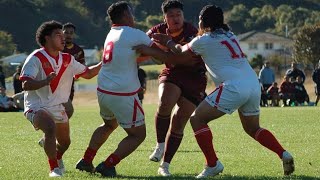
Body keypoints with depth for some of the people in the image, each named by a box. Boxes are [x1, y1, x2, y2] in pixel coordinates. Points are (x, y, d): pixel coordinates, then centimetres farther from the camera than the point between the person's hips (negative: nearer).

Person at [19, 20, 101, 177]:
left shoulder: (67, 60, 5)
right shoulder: (36, 58, -16)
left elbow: (88, 73, 15)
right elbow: (26, 85, -24)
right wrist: (46, 81, -41)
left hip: (58, 108, 7)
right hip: (37, 106, -7)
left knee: (65, 142, 17)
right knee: (51, 128, -35)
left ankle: (57, 158, 54)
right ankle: (54, 169, -24)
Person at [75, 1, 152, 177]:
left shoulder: (111, 35, 13)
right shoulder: (134, 34, -11)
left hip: (103, 91, 8)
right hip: (123, 95, -8)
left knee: (109, 125, 33)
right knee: (138, 135, 7)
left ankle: (86, 160, 29)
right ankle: (108, 165, -3)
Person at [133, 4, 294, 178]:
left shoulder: (204, 40, 2)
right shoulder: (229, 35, 24)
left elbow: (181, 52, 21)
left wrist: (168, 42, 40)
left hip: (234, 87, -8)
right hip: (254, 84, 8)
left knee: (197, 119, 3)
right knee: (252, 128, 26)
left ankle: (213, 164, -6)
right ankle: (283, 154, 6)